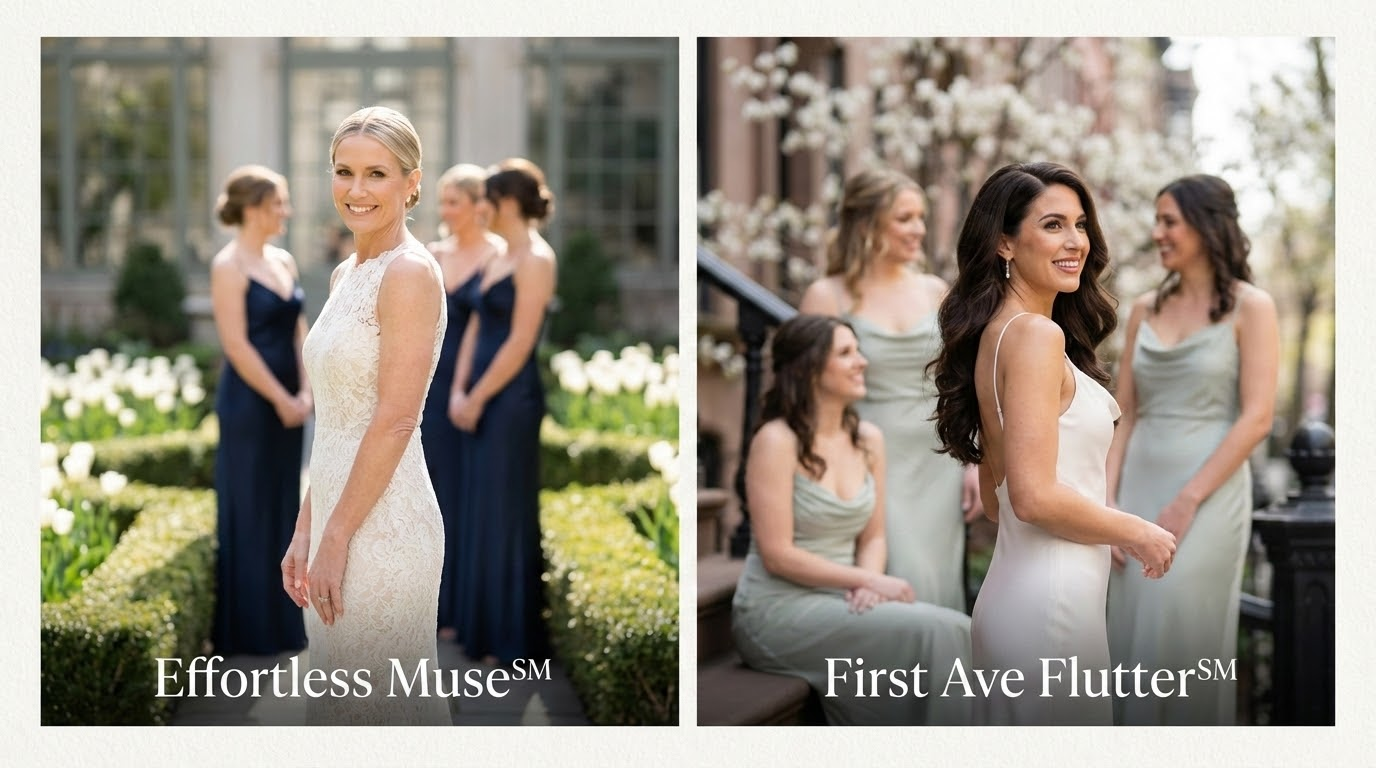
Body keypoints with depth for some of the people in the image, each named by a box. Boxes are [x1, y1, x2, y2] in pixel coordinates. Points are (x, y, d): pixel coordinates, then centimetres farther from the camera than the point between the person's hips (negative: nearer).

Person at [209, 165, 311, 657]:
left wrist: (305, 390, 0)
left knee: (283, 508, 13)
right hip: (249, 402, -8)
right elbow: (236, 345, -17)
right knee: (249, 512, 1)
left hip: (286, 400, 8)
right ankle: (250, 629, 9)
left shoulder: (283, 261, 10)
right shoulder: (229, 267, -13)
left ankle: (281, 619, 22)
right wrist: (281, 399, -15)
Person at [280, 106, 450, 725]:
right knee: (341, 699, 15)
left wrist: (336, 536, -17)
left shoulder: (410, 272, -14)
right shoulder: (345, 274, 14)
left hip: (383, 524, -9)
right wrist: (305, 530, 14)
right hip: (342, 515, 9)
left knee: (378, 705, -2)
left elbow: (394, 420, -18)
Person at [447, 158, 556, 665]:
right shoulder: (499, 257, 13)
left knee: (507, 516, -1)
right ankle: (480, 623, 24)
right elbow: (476, 327, 12)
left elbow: (520, 343, -18)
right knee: (480, 511, 14)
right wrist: (458, 391, 2)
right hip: (483, 398, 9)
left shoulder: (536, 259, -14)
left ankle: (514, 640, 8)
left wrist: (476, 398, -13)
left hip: (512, 399, -9)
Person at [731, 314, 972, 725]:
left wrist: (869, 584, -10)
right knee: (932, 633, -24)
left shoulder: (869, 439, 8)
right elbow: (777, 555, -16)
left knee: (957, 629, -18)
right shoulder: (777, 441, -12)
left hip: (841, 600, 7)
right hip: (780, 608, -7)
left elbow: (872, 537, 12)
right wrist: (868, 580, -15)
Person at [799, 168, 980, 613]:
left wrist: (973, 463, 9)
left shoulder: (934, 291, 9)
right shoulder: (829, 297, -4)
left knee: (941, 590, 4)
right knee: (908, 588, -14)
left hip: (938, 465, 5)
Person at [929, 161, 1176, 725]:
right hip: (1052, 600, -10)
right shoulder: (1036, 334, -14)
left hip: (1006, 594, 10)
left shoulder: (994, 333, 14)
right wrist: (1138, 534, -7)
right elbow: (1034, 497, -21)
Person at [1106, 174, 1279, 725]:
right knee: (1130, 639, 6)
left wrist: (1187, 502, -15)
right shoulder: (1145, 309, 11)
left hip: (1208, 491, -5)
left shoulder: (1249, 308, -4)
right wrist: (1105, 503, -1)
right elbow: (1124, 415, 10)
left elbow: (1257, 417, -11)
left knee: (1180, 643, -4)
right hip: (1138, 488, 5)